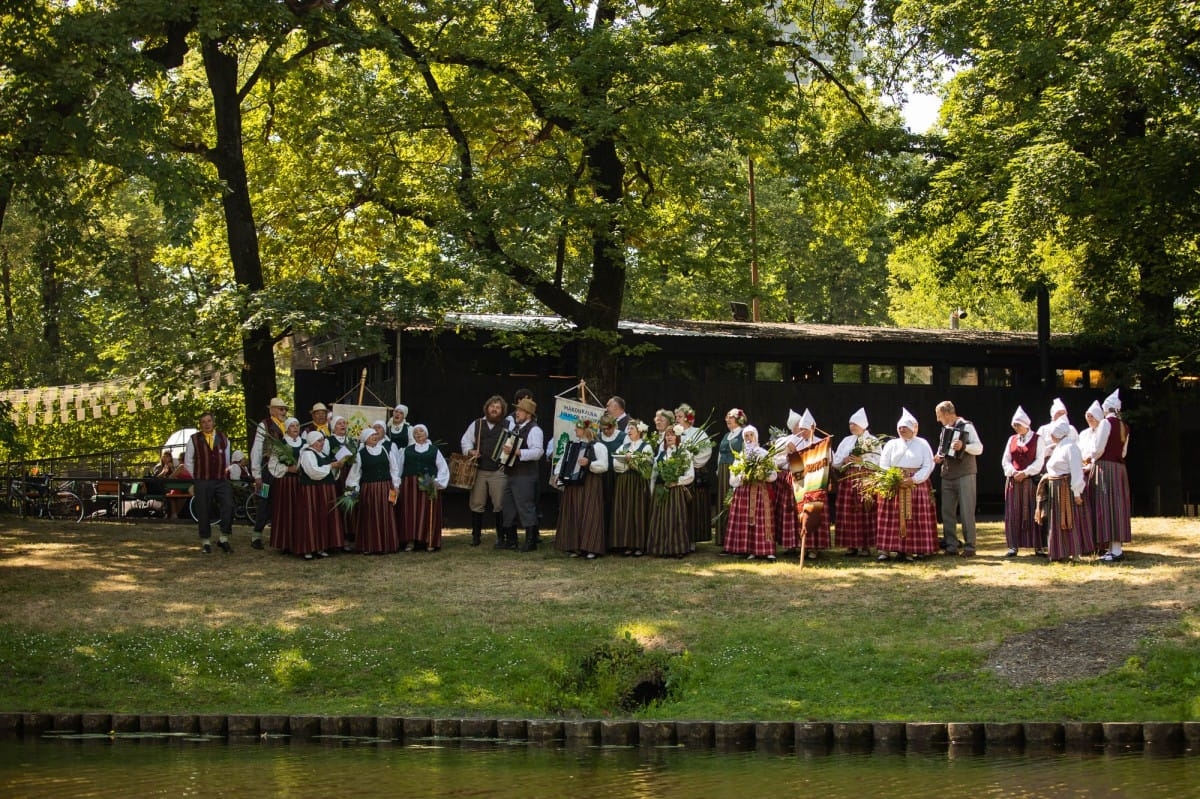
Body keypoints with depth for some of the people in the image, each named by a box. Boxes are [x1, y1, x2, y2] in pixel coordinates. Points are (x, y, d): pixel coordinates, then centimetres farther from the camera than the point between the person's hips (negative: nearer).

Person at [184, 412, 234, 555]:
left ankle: (224, 539, -5)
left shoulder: (223, 438, 8)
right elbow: (188, 461, 8)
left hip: (222, 480, 1)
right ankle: (206, 542, 12)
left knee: (228, 506, -15)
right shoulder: (194, 439, 1)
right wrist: (197, 476, 7)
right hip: (202, 482, -1)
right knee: (204, 511, 1)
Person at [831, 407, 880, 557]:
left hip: (866, 481, -4)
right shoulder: (846, 441, 16)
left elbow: (878, 462, -6)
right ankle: (852, 545, 3)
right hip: (847, 480, 4)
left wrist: (861, 460, -15)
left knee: (865, 513, -7)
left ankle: (866, 545, -3)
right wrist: (843, 461, -7)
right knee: (847, 513, -1)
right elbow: (835, 461, 13)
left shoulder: (873, 442, 4)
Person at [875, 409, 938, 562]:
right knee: (891, 518, -7)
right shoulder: (891, 444, 12)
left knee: (914, 519, -6)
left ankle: (910, 550, -5)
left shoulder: (922, 444, 7)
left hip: (916, 485, -1)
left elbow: (928, 466, 0)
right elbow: (883, 466, 6)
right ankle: (886, 550, -10)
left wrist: (913, 480, -13)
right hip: (893, 487, 1)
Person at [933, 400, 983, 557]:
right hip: (947, 476, 7)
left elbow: (979, 448, -13)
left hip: (965, 474, -7)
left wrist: (963, 446, -29)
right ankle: (951, 545, 6)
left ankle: (969, 546, -7)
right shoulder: (946, 429, 16)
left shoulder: (966, 426, -5)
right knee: (947, 511, 3)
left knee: (966, 511, -8)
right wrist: (939, 457, 8)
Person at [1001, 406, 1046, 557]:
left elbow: (1039, 461, -7)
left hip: (1031, 480, -4)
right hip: (1013, 481, 4)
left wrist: (1025, 473, -16)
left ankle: (1039, 547, 0)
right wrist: (1013, 472, -9)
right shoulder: (1012, 439, 13)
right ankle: (1013, 546, 2)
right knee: (1013, 514, 0)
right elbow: (1005, 460, 9)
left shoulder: (1038, 439, 0)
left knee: (1033, 513, -4)